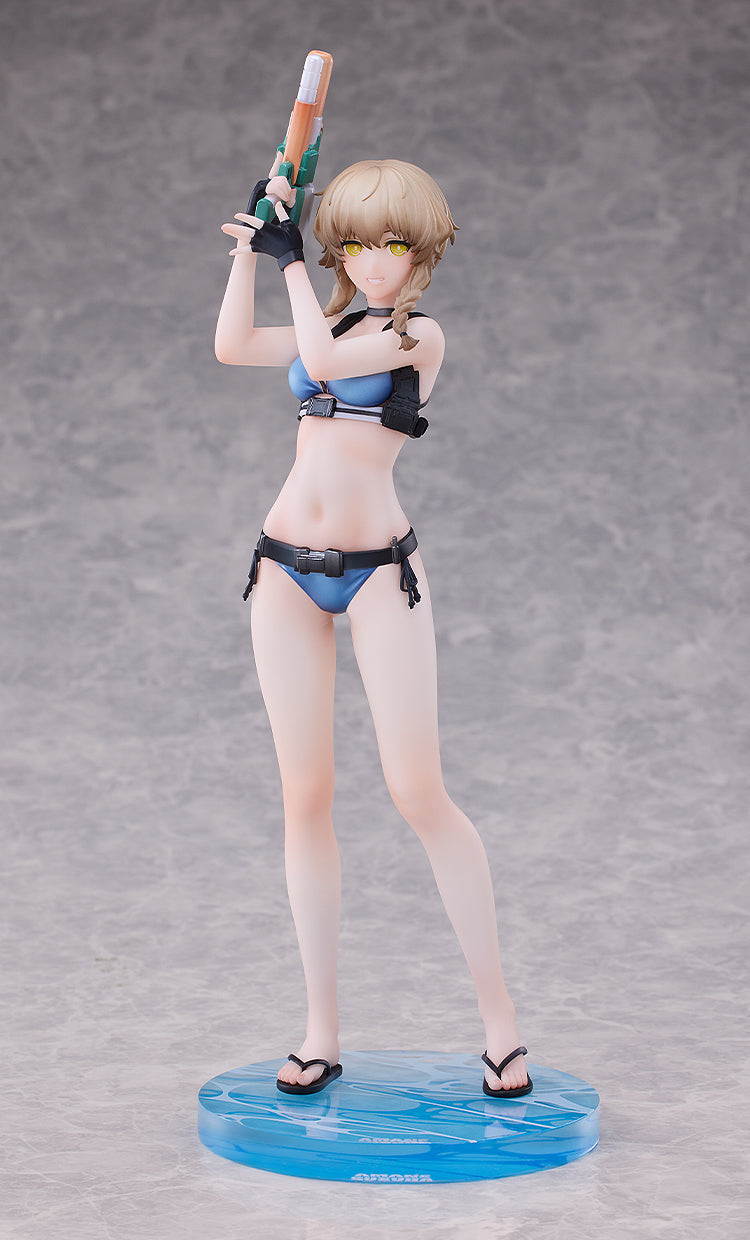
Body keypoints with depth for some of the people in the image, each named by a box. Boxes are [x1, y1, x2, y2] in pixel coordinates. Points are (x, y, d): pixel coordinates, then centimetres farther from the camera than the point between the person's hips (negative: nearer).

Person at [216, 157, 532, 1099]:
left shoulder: (419, 335, -2)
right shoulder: (334, 325, 16)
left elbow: (321, 360, -15)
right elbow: (232, 346, 5)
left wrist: (292, 261, -4)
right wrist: (252, 247, 3)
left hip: (377, 569, -5)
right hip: (286, 567, 5)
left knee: (419, 793, -11)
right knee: (304, 799, 3)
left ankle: (498, 1017, -1)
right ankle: (321, 1031, 9)